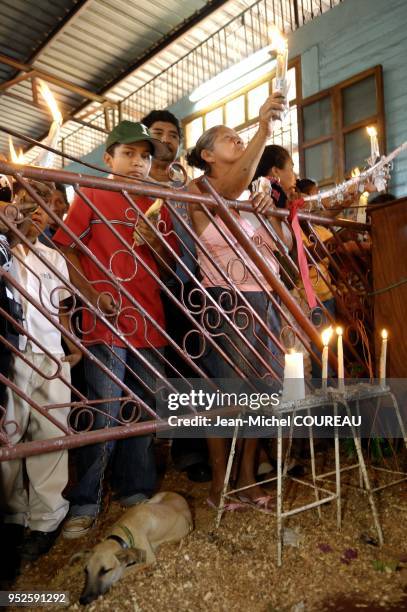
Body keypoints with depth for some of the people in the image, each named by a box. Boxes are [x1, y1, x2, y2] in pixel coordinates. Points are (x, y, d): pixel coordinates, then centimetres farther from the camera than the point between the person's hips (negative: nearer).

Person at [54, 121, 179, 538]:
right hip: (107, 321, -4)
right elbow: (67, 250, -2)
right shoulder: (91, 195, 3)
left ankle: (135, 491, 29)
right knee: (105, 414, -2)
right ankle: (85, 503, 16)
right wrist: (92, 296, -14)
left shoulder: (157, 204, 15)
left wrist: (156, 245, -6)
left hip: (149, 320, 5)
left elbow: (170, 265, 15)